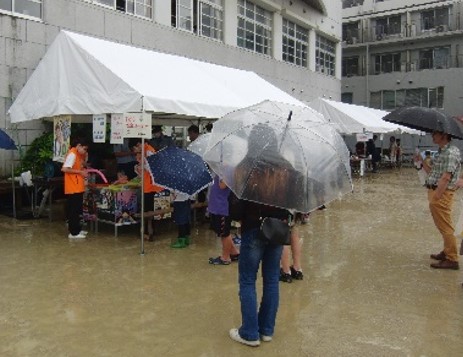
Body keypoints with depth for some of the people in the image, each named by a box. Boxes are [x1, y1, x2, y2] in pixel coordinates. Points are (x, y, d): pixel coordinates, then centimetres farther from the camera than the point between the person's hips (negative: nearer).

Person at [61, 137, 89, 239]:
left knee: (77, 210, 16)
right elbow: (65, 169, -24)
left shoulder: (77, 154, 15)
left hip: (77, 187, 10)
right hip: (73, 188, -10)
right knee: (74, 210, -4)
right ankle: (73, 233, 3)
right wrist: (80, 172, -19)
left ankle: (77, 230, 25)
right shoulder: (72, 154, -14)